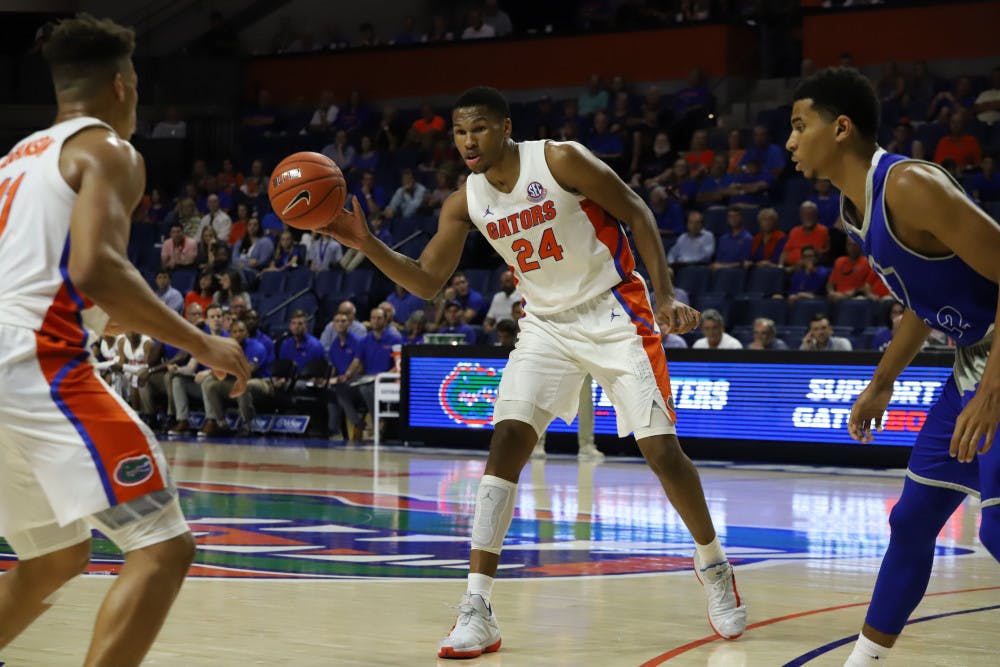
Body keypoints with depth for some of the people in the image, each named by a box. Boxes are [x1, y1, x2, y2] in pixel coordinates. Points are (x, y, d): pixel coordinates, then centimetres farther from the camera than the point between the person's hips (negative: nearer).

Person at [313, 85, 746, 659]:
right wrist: (368, 245, -14)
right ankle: (478, 608, -14)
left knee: (662, 449, -7)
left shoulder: (561, 161, -17)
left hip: (613, 314, -4)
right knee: (506, 446, -12)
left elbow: (636, 213, -10)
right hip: (548, 325, 4)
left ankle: (715, 567, 19)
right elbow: (427, 282, 1)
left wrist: (666, 295, -18)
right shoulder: (466, 203, -2)